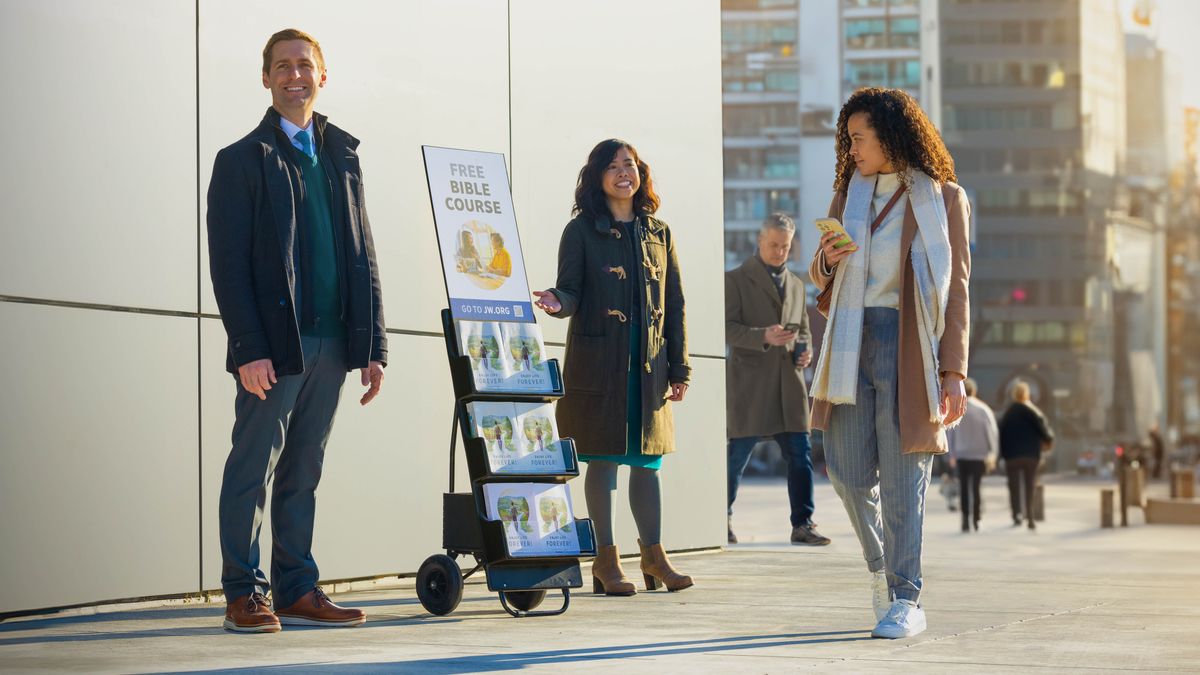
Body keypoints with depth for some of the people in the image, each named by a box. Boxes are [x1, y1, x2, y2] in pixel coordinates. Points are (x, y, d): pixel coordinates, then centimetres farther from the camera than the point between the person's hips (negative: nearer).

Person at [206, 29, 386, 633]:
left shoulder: (342, 154, 17)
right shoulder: (242, 160, 1)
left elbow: (363, 255, 16)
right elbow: (227, 264, -6)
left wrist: (373, 345, 9)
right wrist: (248, 349, -15)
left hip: (331, 344, 5)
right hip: (275, 345, -5)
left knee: (303, 474, 9)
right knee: (253, 470, -2)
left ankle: (297, 590, 13)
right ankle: (244, 595, 4)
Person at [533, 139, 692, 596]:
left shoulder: (658, 233, 13)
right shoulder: (582, 231, 2)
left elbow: (674, 304, 13)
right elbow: (571, 292, -4)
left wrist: (679, 369, 8)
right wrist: (557, 302, -29)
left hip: (649, 364, 4)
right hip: (599, 361, -3)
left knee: (647, 460, 6)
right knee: (603, 459, -1)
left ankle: (654, 555, 14)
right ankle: (605, 560, 5)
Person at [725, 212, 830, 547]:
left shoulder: (796, 284, 20)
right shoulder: (736, 280, 2)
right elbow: (726, 328, -7)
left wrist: (804, 350, 5)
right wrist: (763, 337, -23)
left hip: (789, 383, 5)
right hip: (749, 383, -5)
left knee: (800, 454, -2)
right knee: (737, 456, 1)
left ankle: (802, 523, 1)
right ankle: (722, 518, 15)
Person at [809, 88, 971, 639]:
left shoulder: (942, 199, 3)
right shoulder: (849, 194, 17)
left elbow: (956, 290, 0)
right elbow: (819, 278, 22)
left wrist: (954, 372, -8)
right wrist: (826, 261, -3)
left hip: (907, 343, -4)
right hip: (850, 343, 5)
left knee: (902, 475, -5)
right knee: (847, 470, 2)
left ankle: (906, 600, 1)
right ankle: (881, 565, 27)